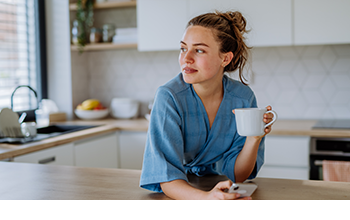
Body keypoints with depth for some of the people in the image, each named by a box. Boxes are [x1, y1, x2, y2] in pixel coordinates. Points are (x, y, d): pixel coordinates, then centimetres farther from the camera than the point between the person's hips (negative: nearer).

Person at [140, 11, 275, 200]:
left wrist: (254, 139, -27)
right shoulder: (169, 97, -23)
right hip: (181, 190, -1)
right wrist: (205, 197, -44)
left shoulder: (244, 98, -15)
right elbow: (166, 178, -26)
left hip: (219, 187, 1)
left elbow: (236, 175, -10)